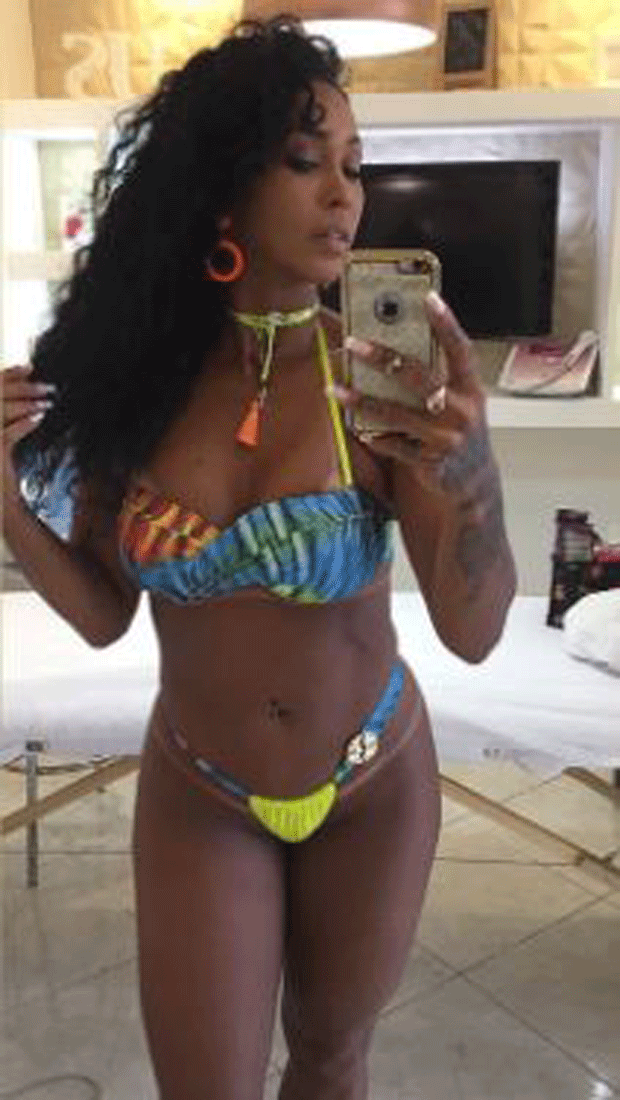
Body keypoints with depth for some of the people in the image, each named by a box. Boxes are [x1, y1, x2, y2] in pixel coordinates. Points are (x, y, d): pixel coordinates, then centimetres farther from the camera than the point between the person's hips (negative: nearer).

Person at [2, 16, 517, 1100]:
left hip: (375, 782, 0)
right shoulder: (135, 376, -12)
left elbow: (473, 632, -22)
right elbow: (102, 613, -4)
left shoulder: (376, 376, -19)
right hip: (197, 795, 1)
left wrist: (473, 479, -42)